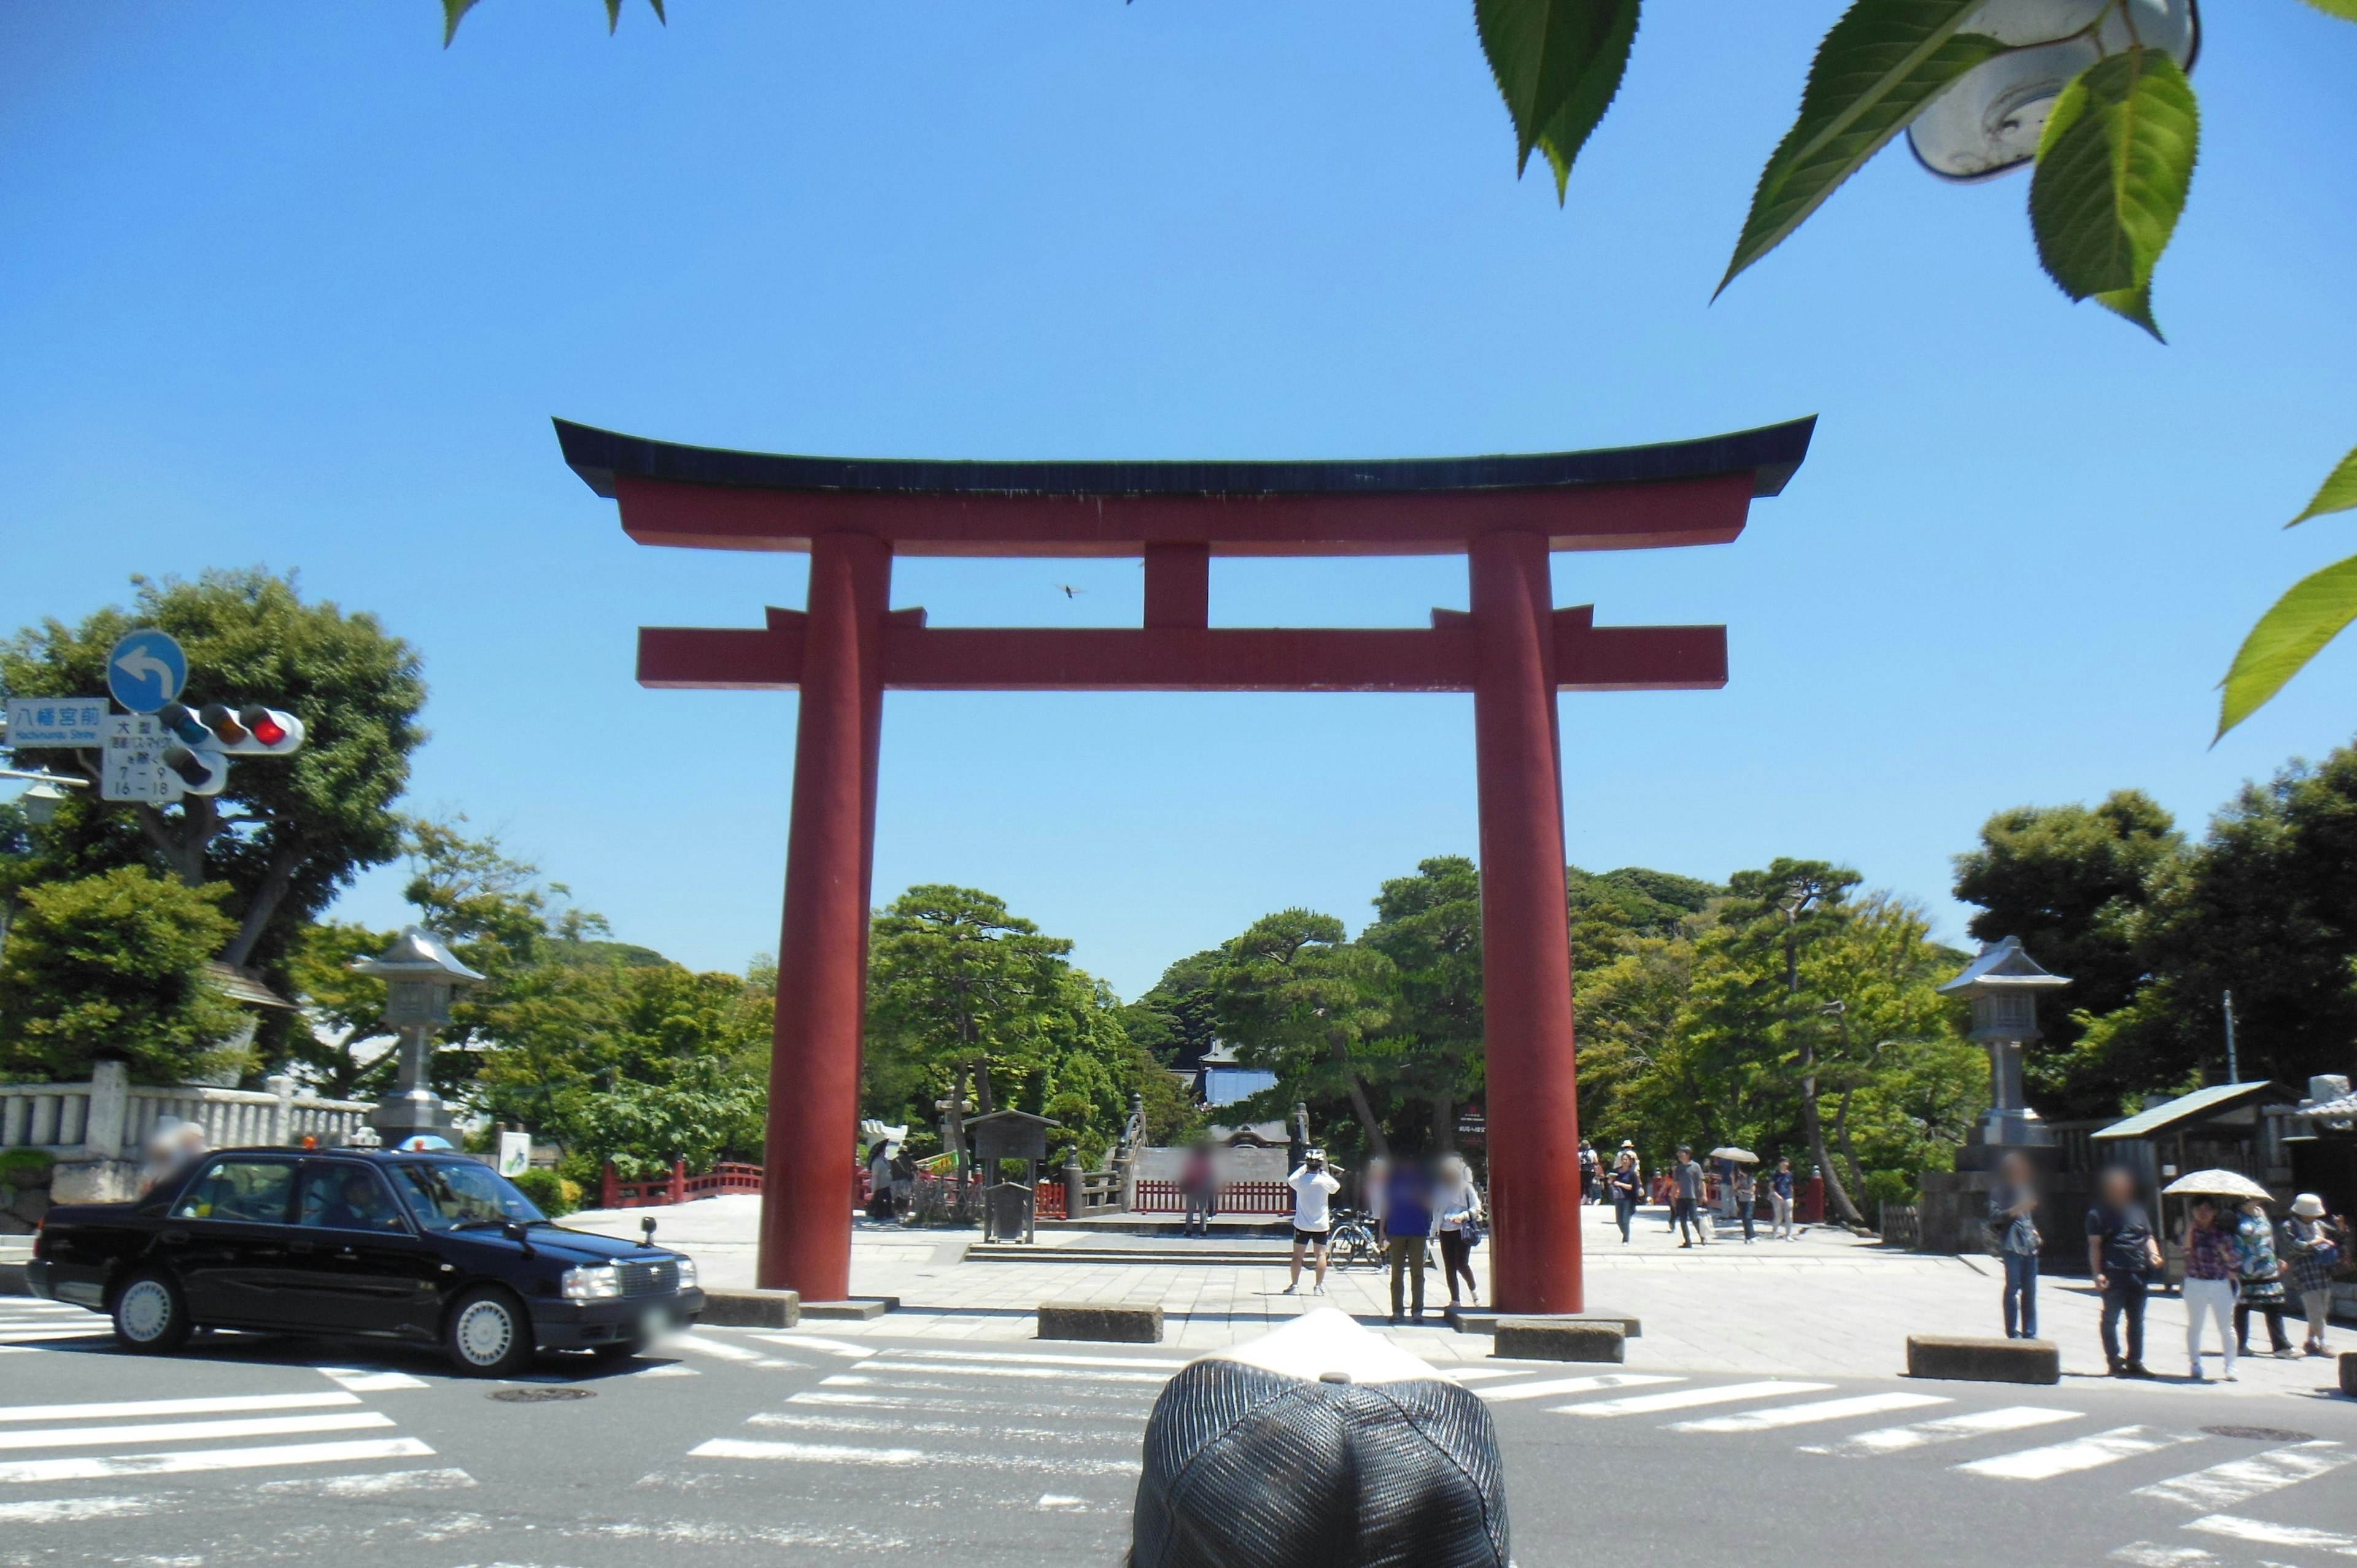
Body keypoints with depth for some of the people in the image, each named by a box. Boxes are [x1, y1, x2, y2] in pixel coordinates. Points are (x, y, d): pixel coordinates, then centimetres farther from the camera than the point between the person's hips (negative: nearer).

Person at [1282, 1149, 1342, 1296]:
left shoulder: (1300, 1180, -10)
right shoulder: (1326, 1181, -9)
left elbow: (1290, 1180, 13)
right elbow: (1336, 1188, 13)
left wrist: (1303, 1168, 17)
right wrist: (1325, 1172, 14)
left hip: (1302, 1224, 0)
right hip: (1321, 1225, 0)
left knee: (1297, 1255, 6)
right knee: (1321, 1254, 4)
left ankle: (1294, 1285, 8)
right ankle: (1319, 1286, 1)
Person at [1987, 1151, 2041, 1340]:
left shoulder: (2026, 1189, 21)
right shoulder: (2000, 1193, 0)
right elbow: (1995, 1216, -11)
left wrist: (2034, 1231, 16)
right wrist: (2016, 1210, -22)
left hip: (2030, 1245, 7)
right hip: (2012, 1245, -7)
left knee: (2030, 1290, 6)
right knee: (2013, 1288, -7)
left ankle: (2030, 1333, 12)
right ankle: (2013, 1333, -4)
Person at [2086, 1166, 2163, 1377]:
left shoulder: (2137, 1211, 17)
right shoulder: (2098, 1214, 1)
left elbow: (2148, 1237, 20)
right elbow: (2094, 1246, -3)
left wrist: (2154, 1254, -1)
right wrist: (2097, 1274, -11)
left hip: (2139, 1273, 5)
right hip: (2113, 1273, -5)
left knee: (2136, 1319, 11)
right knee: (2111, 1318, -2)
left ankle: (2135, 1361, 19)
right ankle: (2114, 1361, 5)